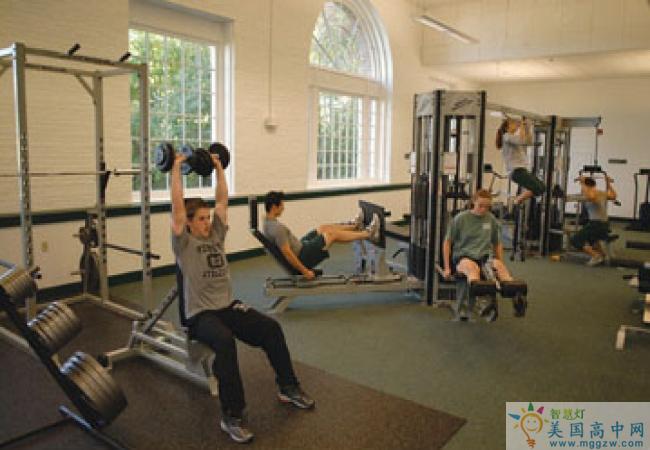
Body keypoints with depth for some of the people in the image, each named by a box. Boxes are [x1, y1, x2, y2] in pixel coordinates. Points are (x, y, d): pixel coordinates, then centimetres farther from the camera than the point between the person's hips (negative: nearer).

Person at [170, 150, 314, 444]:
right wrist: (176, 168, -11)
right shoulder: (184, 243, -4)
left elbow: (222, 200, 13)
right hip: (201, 315, -6)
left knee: (271, 327, -16)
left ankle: (288, 387, 1)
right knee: (225, 341, -37)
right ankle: (232, 415, -28)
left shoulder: (216, 235, 12)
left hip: (229, 306, 6)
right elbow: (177, 206, -13)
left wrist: (218, 168, 14)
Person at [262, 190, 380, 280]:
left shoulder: (268, 222, 3)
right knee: (332, 233, 1)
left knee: (323, 228, 18)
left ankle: (354, 226, 40)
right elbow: (287, 253, -32)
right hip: (302, 257, -10)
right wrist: (305, 271, -25)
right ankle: (368, 234, 18)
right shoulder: (277, 227, -30)